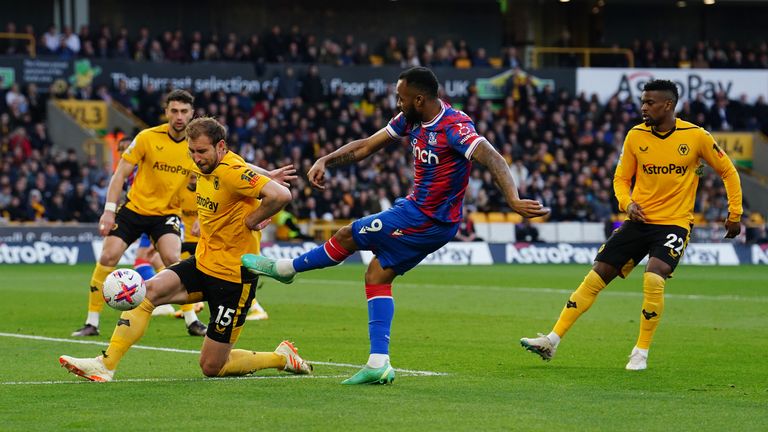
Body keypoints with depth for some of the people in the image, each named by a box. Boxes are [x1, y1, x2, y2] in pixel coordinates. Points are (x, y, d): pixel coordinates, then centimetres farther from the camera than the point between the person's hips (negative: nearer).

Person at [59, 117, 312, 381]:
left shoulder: (233, 171, -22)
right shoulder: (205, 168, 5)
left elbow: (281, 195, -35)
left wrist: (251, 221, -21)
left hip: (232, 276, -8)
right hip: (202, 263, 8)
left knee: (211, 367, -2)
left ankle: (283, 358, 19)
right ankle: (105, 365, -14)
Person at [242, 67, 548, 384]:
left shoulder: (454, 127, -23)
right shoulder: (411, 120, 4)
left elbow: (492, 158, -33)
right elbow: (366, 146, 12)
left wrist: (513, 200, -46)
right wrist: (325, 161, 2)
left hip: (423, 220, -9)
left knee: (347, 236, 2)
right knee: (377, 276, 11)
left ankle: (285, 268, 26)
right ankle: (378, 364, 8)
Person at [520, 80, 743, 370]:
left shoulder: (696, 136, -7)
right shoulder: (636, 136, 1)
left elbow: (728, 171, 5)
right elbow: (621, 178, 12)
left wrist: (734, 214, 3)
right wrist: (626, 203, -8)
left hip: (674, 223, -4)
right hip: (639, 220, 4)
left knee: (654, 278, -27)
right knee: (595, 277, -1)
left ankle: (641, 352, -9)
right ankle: (552, 341, 6)